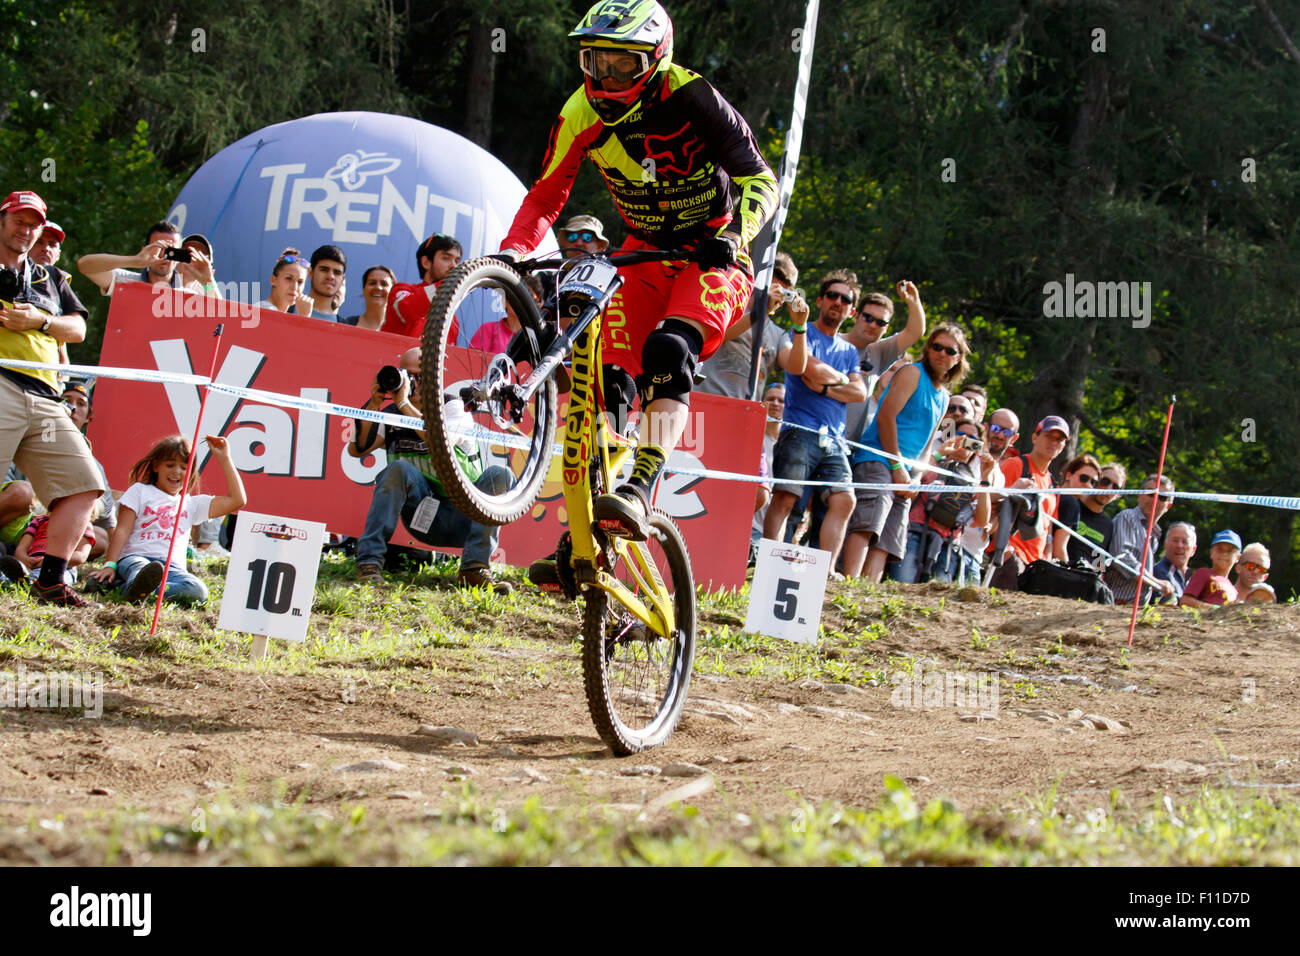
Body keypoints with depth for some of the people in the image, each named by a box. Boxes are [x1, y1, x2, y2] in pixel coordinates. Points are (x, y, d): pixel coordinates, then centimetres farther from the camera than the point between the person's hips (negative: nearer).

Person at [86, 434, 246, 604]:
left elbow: (237, 500, 21)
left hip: (173, 568, 2)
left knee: (198, 591, -33)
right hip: (135, 558, -2)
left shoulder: (192, 504, 25)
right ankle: (138, 585, -73)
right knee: (138, 567, -40)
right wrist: (109, 565, -9)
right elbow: (122, 531, 7)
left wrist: (224, 458, 20)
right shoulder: (140, 491, 17)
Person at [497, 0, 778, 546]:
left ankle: (640, 491, -42)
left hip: (712, 255, -5)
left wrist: (732, 234, -36)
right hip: (644, 252, 5)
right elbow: (546, 195, -1)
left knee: (668, 351, -31)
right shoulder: (583, 113, -9)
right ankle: (589, 529, -3)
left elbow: (760, 180, -19)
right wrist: (512, 253, -17)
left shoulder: (691, 100, -21)